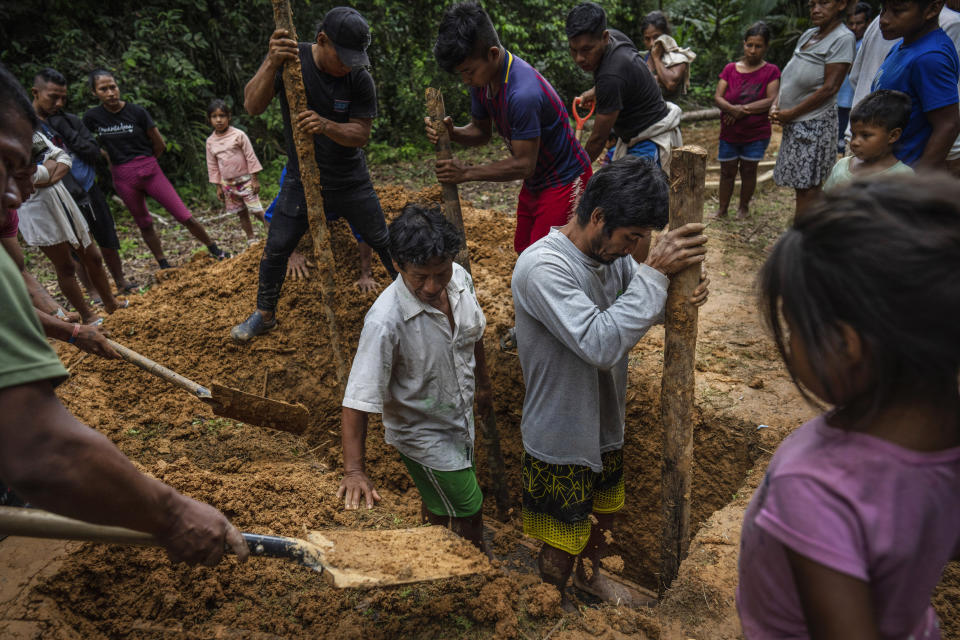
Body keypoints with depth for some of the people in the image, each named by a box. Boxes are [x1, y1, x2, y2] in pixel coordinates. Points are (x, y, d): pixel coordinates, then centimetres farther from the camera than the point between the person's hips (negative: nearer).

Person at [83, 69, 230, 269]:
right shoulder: (91, 118, -2)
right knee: (144, 225, 12)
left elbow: (159, 144, 1)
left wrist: (144, 162, 12)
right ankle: (163, 265, 24)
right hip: (123, 179, 2)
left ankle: (214, 250, 12)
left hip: (150, 171, -2)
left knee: (185, 217, -3)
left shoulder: (137, 112, -7)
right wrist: (112, 162, 10)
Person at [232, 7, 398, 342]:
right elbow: (253, 106, -25)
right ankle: (265, 314, 25)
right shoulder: (290, 57, -15)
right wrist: (271, 64, -43)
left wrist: (326, 126, -35)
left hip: (351, 182, 0)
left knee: (383, 241, 10)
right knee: (276, 248, 4)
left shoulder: (360, 79, -16)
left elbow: (361, 133, -15)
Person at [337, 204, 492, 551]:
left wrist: (483, 383, 18)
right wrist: (354, 470, -33)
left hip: (460, 417, 6)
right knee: (469, 513, 8)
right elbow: (359, 398, -31)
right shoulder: (386, 320, -35)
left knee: (440, 503, 29)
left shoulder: (460, 279, -15)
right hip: (422, 434, -6)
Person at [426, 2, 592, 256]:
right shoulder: (481, 79, -6)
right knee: (523, 251, 17)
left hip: (564, 183, -9)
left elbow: (523, 164, -27)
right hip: (535, 183, 9)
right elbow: (481, 131, 7)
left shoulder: (523, 93, -34)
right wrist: (452, 133, -15)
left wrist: (466, 173, -23)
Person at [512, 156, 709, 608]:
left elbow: (641, 312, 3)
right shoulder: (541, 268, -31)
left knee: (604, 512, 30)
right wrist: (654, 272, -36)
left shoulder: (612, 253, -6)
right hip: (560, 439, -7)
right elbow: (602, 343, -39)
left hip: (604, 423, 8)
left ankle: (589, 574, 60)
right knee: (561, 542, 14)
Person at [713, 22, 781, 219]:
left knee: (748, 171, 7)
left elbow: (772, 101, -14)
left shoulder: (771, 71, -4)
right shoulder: (730, 69, 3)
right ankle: (722, 209, 17)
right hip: (729, 133, 2)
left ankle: (744, 207, 25)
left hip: (756, 134, -2)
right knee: (727, 171, 7)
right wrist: (733, 109, -25)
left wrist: (743, 109, -20)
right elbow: (717, 97, -6)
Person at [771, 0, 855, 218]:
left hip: (815, 124, -8)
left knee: (807, 188, -6)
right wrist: (776, 105, 2)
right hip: (795, 124, 8)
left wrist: (790, 114, -14)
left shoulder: (843, 38, -10)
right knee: (801, 186, 12)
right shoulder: (808, 35, 14)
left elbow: (829, 88, -16)